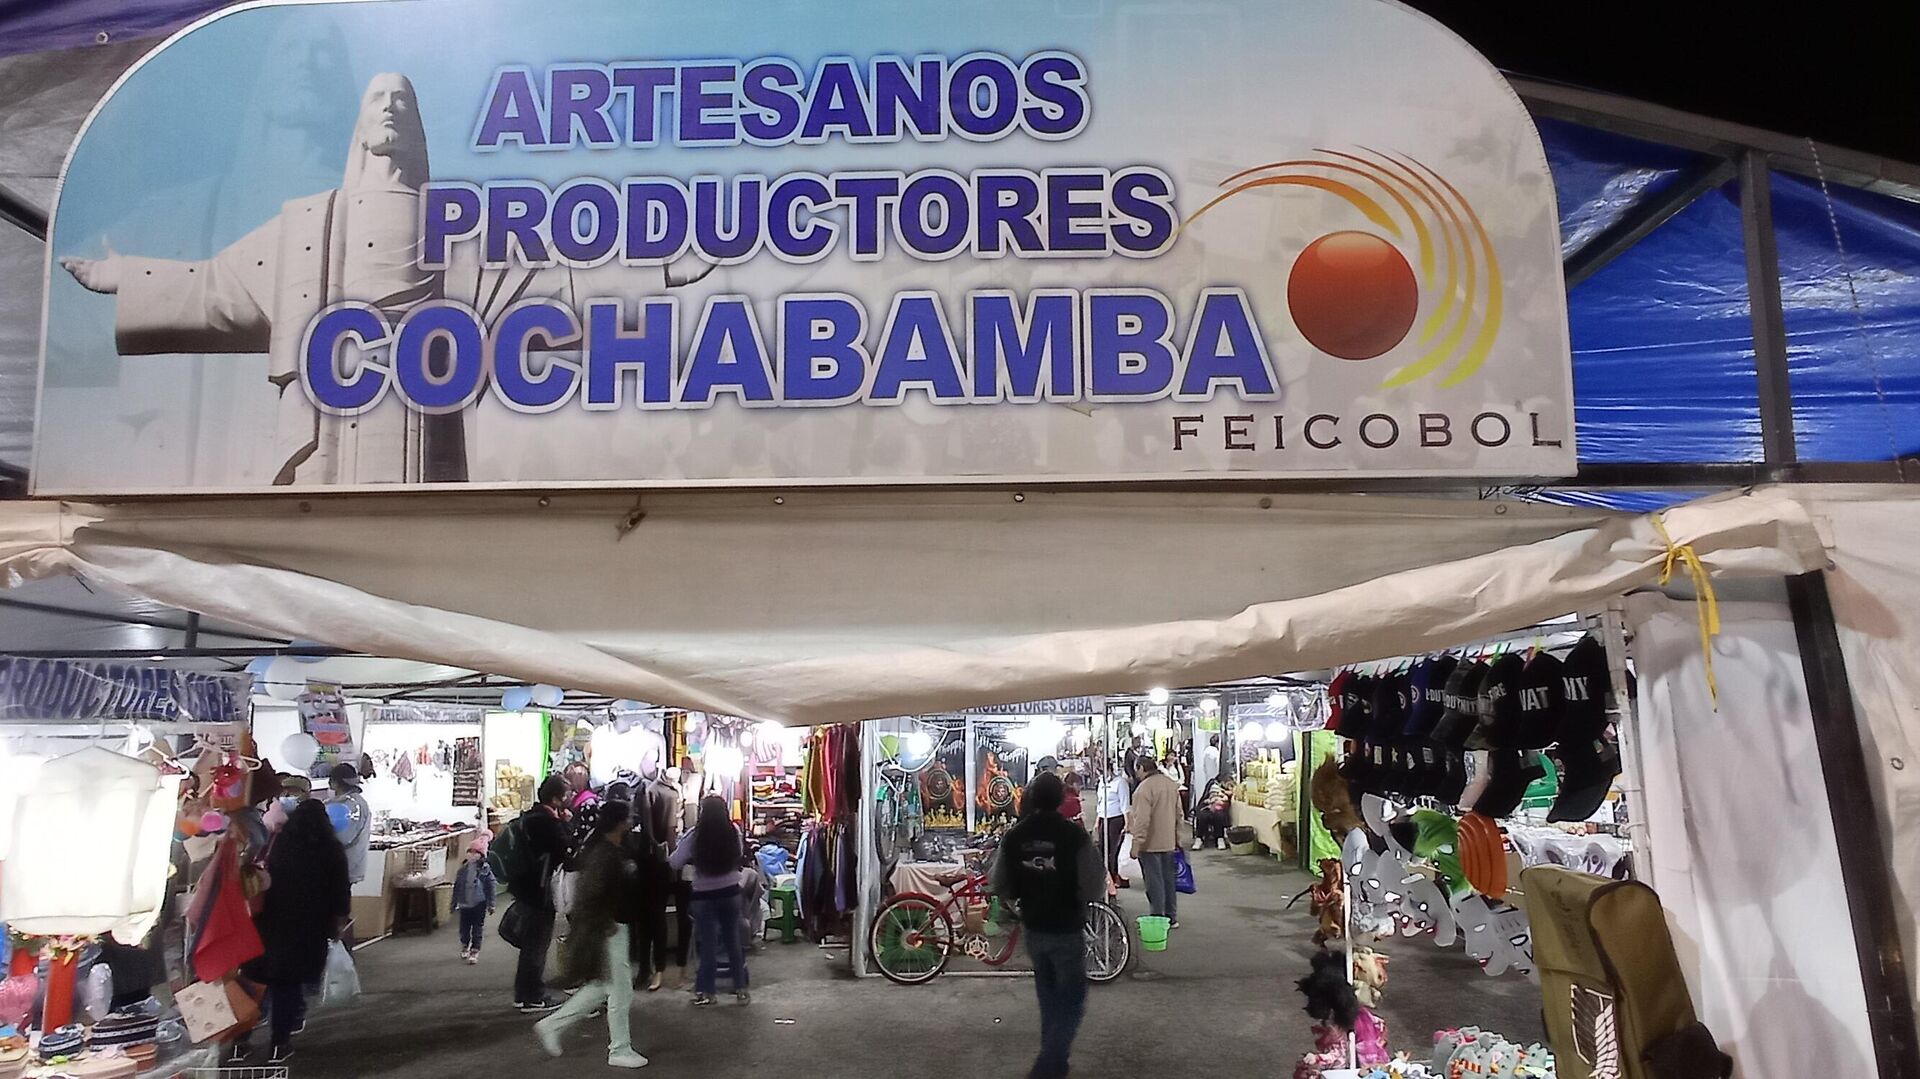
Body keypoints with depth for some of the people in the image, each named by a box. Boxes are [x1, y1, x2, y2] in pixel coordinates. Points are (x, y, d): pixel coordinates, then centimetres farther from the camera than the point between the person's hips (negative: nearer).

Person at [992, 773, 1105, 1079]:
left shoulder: (1014, 836, -6)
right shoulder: (1074, 834, -18)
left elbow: (1000, 887, -1)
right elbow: (1095, 889, -18)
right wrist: (1076, 897, 3)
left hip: (1033, 930, 5)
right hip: (1067, 930, -5)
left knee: (1049, 999, 23)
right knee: (1071, 1001, 8)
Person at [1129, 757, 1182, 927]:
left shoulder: (1144, 788, -20)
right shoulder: (1172, 784, 6)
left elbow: (1142, 821, -22)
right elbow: (1179, 814, 13)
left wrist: (1136, 845, -16)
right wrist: (1177, 837, 20)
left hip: (1150, 844, -8)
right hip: (1168, 842, 8)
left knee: (1154, 882, 1)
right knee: (1168, 879, 16)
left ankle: (1158, 918, 5)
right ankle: (1171, 917, 25)